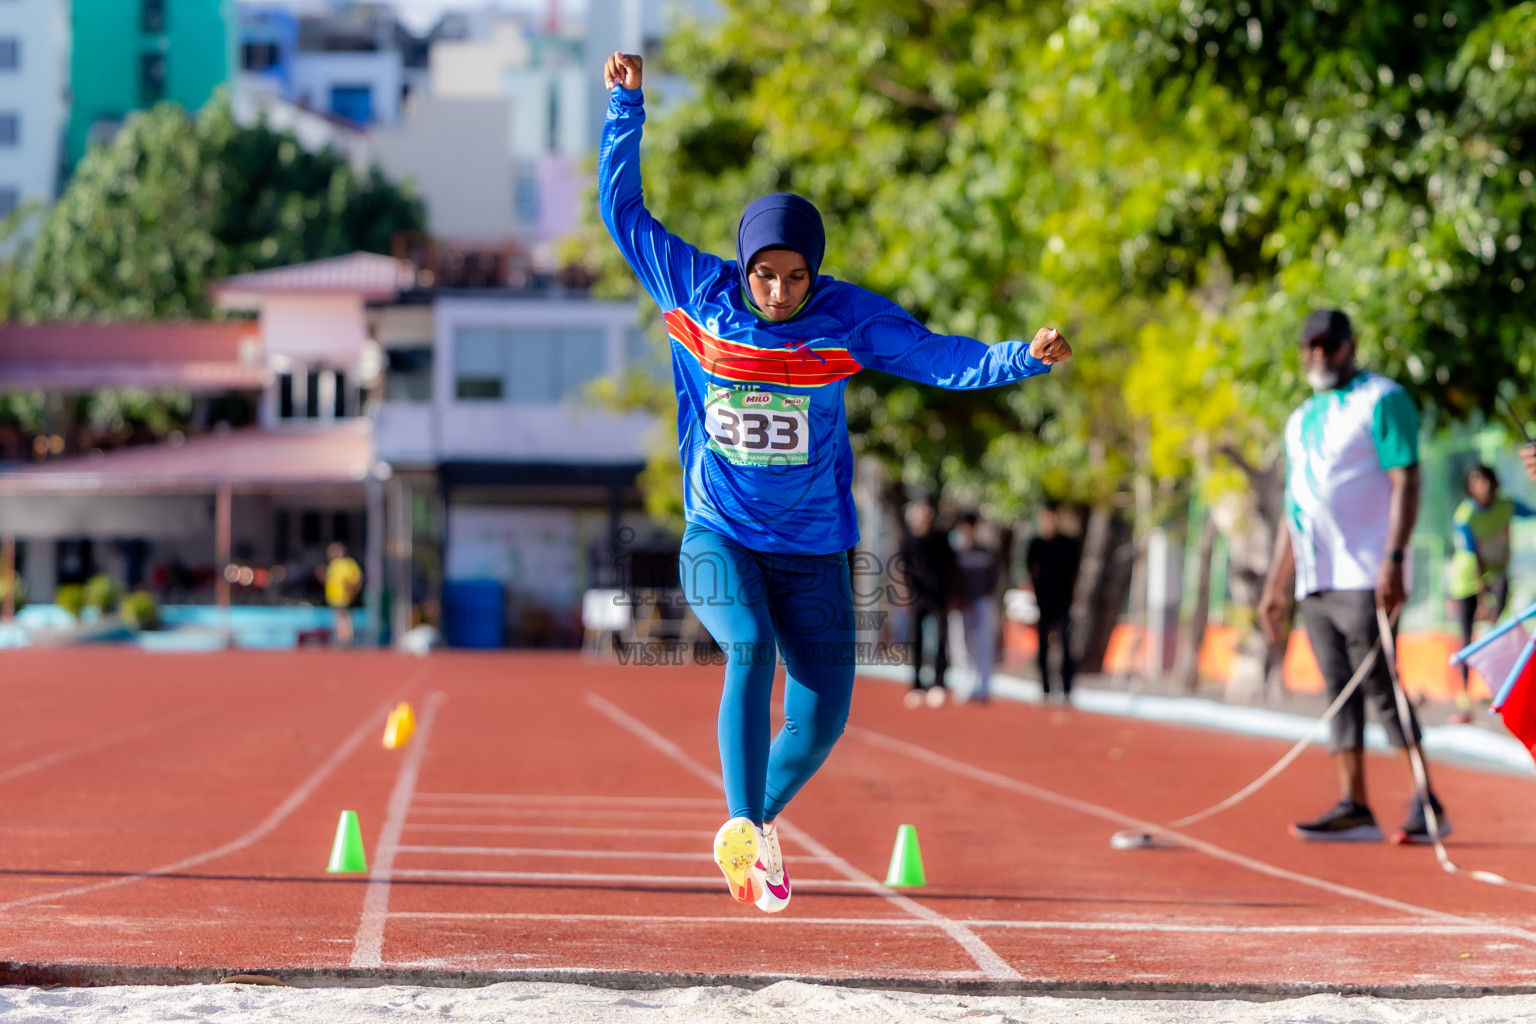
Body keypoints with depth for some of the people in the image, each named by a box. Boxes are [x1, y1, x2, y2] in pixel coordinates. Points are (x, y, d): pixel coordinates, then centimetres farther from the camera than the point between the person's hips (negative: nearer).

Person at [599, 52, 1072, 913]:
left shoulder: (848, 317, -6)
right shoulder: (699, 294, -5)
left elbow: (937, 357, -12)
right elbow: (624, 212, -1)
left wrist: (1025, 358, -27)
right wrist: (627, 108, -8)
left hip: (814, 551, 1)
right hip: (719, 538, -1)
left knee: (822, 718, -1)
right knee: (750, 649, -29)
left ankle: (763, 816, 29)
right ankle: (744, 831, -29)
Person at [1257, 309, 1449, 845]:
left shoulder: (1381, 399, -2)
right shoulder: (1301, 420, 21)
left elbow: (1405, 481, -11)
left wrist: (1393, 559, -21)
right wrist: (1274, 587, 20)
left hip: (1364, 577, -8)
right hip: (1315, 581, 8)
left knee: (1380, 688, -11)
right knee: (1339, 692, 3)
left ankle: (1428, 804, -8)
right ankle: (1354, 807, 2)